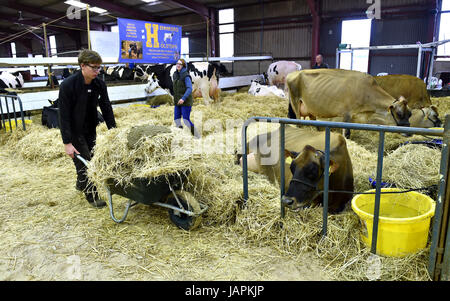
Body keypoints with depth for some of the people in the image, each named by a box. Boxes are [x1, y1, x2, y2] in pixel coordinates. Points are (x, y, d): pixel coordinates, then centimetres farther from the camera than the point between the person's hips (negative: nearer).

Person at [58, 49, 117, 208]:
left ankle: (80, 184, 41)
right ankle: (92, 197, 9)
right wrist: (67, 142, -25)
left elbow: (106, 108, -1)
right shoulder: (68, 85, -23)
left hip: (90, 129, 6)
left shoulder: (99, 84, -7)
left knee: (91, 159, 15)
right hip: (74, 131, -6)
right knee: (83, 163, -3)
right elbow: (63, 116, -22)